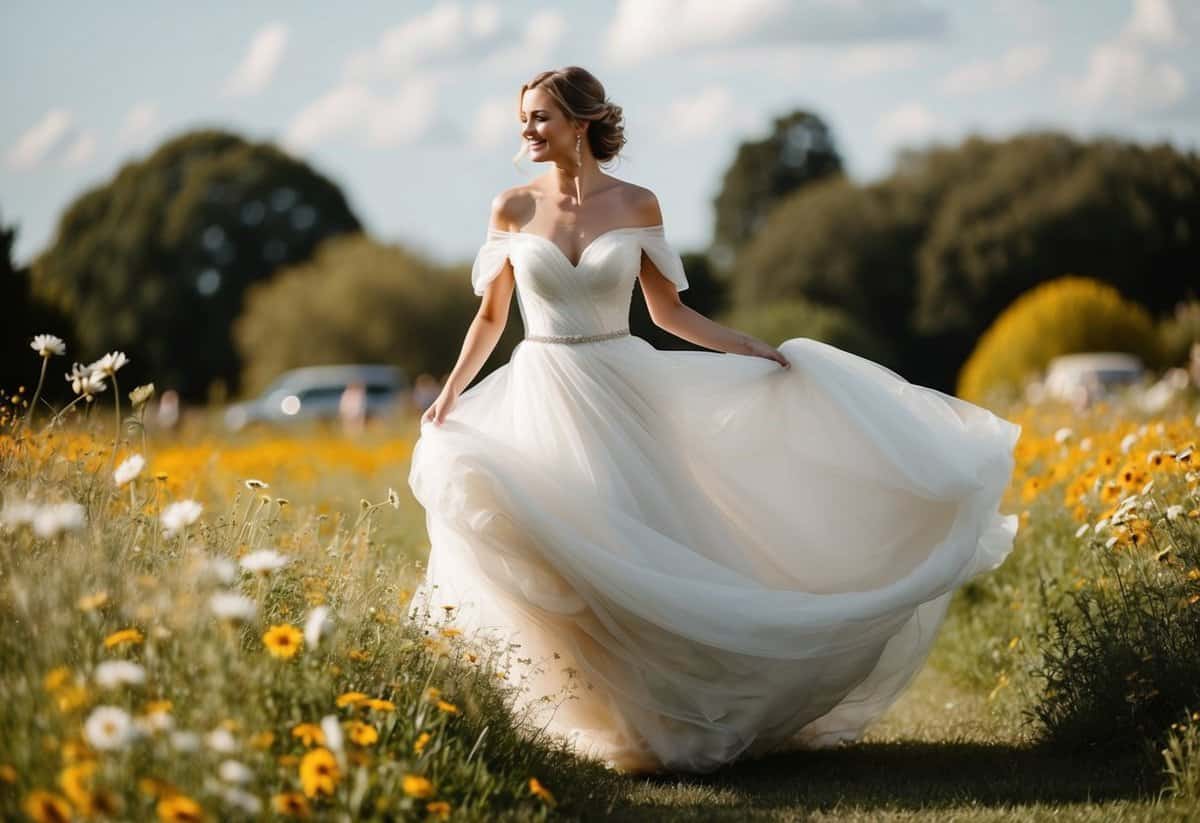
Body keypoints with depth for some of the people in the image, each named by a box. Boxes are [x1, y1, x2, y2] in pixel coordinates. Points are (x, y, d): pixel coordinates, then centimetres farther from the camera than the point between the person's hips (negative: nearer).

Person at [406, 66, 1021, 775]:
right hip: (541, 401, 0)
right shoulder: (514, 208, 1)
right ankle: (591, 718, 1)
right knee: (558, 563, -8)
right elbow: (490, 316, 10)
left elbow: (670, 312, 8)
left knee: (646, 558, -4)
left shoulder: (637, 205, 0)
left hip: (624, 397, 0)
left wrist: (755, 350, 1)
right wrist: (451, 393, 1)